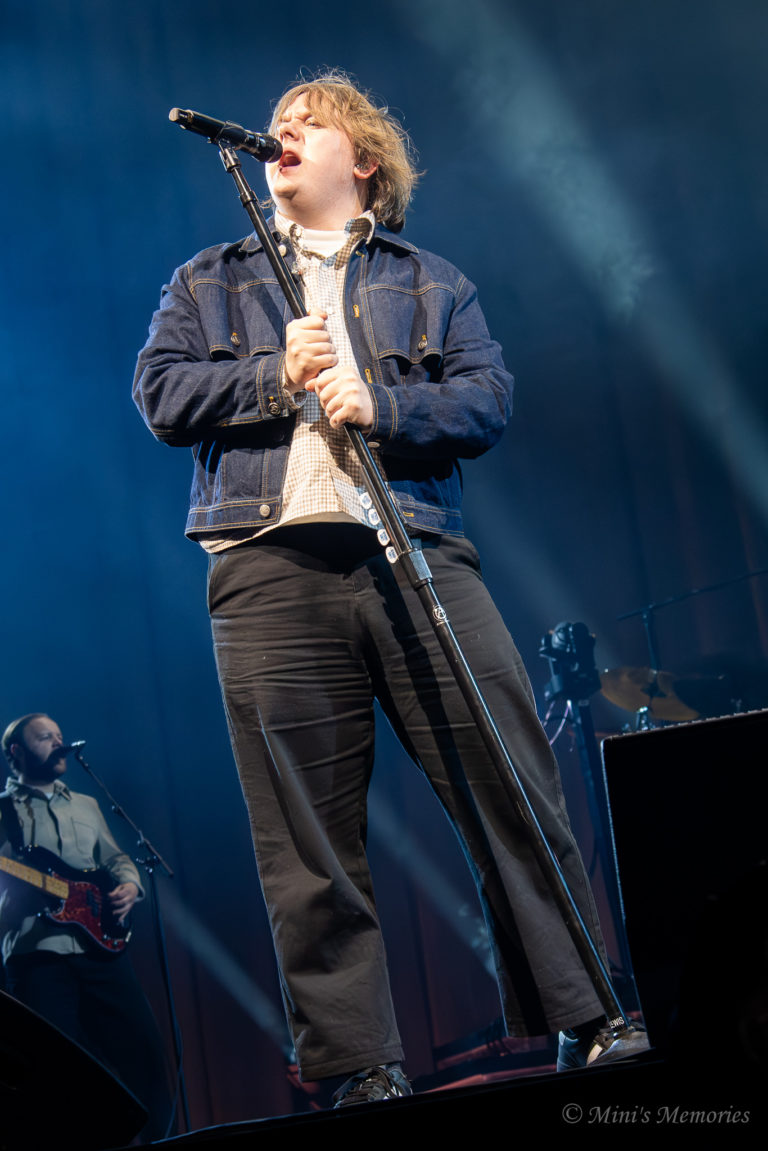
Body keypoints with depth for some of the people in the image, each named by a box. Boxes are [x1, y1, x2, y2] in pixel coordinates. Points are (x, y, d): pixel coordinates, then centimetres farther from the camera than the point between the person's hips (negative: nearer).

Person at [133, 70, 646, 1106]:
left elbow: (489, 398, 7)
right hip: (271, 566, 0)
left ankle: (588, 1020, 1)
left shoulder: (432, 282, 22)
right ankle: (362, 1066, 2)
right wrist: (275, 377, -5)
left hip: (417, 553, 0)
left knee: (515, 788, -7)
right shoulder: (207, 283, 24)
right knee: (312, 838, -4)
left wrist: (382, 406, -11)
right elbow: (161, 392, 9)